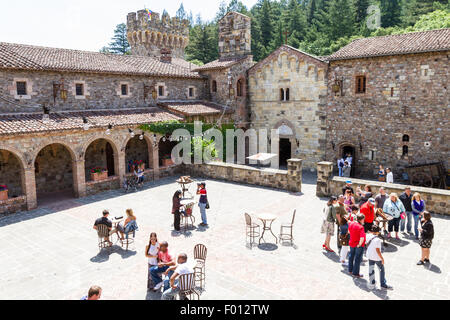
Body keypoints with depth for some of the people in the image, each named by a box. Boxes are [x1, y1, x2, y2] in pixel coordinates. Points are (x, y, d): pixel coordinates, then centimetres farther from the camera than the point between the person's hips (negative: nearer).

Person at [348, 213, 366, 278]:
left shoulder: (351, 223, -5)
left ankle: (350, 270, 39)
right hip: (359, 245, -7)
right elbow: (362, 238, -34)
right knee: (358, 259, 8)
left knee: (351, 256, 23)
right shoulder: (361, 227, -26)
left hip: (351, 243, 7)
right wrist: (359, 244, -21)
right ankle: (355, 273, 19)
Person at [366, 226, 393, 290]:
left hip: (369, 256, 6)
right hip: (377, 257, -6)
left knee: (371, 270, 15)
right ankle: (383, 284, 22)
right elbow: (378, 250, -22)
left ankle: (371, 284, 24)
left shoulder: (368, 236, -8)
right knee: (382, 270, 13)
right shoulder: (377, 240, -27)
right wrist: (382, 258, -13)